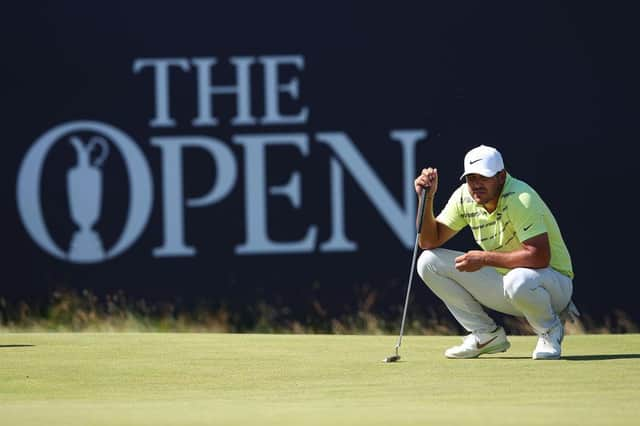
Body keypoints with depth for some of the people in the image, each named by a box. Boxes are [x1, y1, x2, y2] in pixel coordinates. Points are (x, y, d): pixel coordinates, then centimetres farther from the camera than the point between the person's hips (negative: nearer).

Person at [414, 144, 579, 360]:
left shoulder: (520, 198, -26)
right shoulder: (464, 197, -5)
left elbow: (540, 257, -34)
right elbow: (430, 242, 0)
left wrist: (485, 259, -29)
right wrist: (427, 199, -16)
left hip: (552, 281, -7)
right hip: (504, 281, 7)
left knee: (518, 281, -43)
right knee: (429, 263, -5)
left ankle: (549, 330, -8)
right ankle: (486, 335, 3)